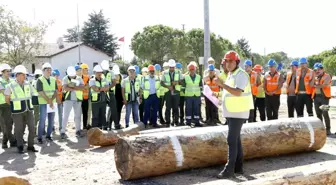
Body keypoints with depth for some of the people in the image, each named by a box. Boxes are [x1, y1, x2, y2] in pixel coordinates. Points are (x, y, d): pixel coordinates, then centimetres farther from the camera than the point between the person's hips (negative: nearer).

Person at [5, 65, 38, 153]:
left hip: (28, 110, 4)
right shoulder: (10, 86, -7)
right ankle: (20, 147, 18)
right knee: (19, 129, 4)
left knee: (32, 128, -1)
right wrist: (15, 106, 11)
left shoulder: (28, 85, 4)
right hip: (17, 112, -3)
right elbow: (7, 100, 3)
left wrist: (27, 104, 13)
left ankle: (30, 146, 12)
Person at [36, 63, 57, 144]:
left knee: (51, 120, 7)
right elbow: (41, 93, -12)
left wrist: (51, 101, -11)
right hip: (43, 103, -5)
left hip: (53, 103, 5)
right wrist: (49, 102, -16)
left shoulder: (53, 79, 10)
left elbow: (56, 91, 5)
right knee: (42, 120, -6)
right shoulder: (40, 80, -6)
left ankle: (48, 135, 20)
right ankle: (39, 137, 3)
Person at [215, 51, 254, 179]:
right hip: (231, 112, 10)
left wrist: (222, 84, -28)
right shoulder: (231, 75, 15)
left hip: (238, 113, -10)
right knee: (236, 139, 13)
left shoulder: (241, 74, -14)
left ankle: (229, 169, -9)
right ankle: (238, 167, 21)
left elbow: (238, 92, -27)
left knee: (232, 140, -12)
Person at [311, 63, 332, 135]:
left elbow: (325, 85, -14)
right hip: (316, 97, 6)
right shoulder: (315, 77, 19)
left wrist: (316, 86, -5)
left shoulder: (327, 76, 1)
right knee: (318, 114, 5)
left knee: (325, 113, -10)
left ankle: (328, 129, -5)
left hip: (324, 96, -6)